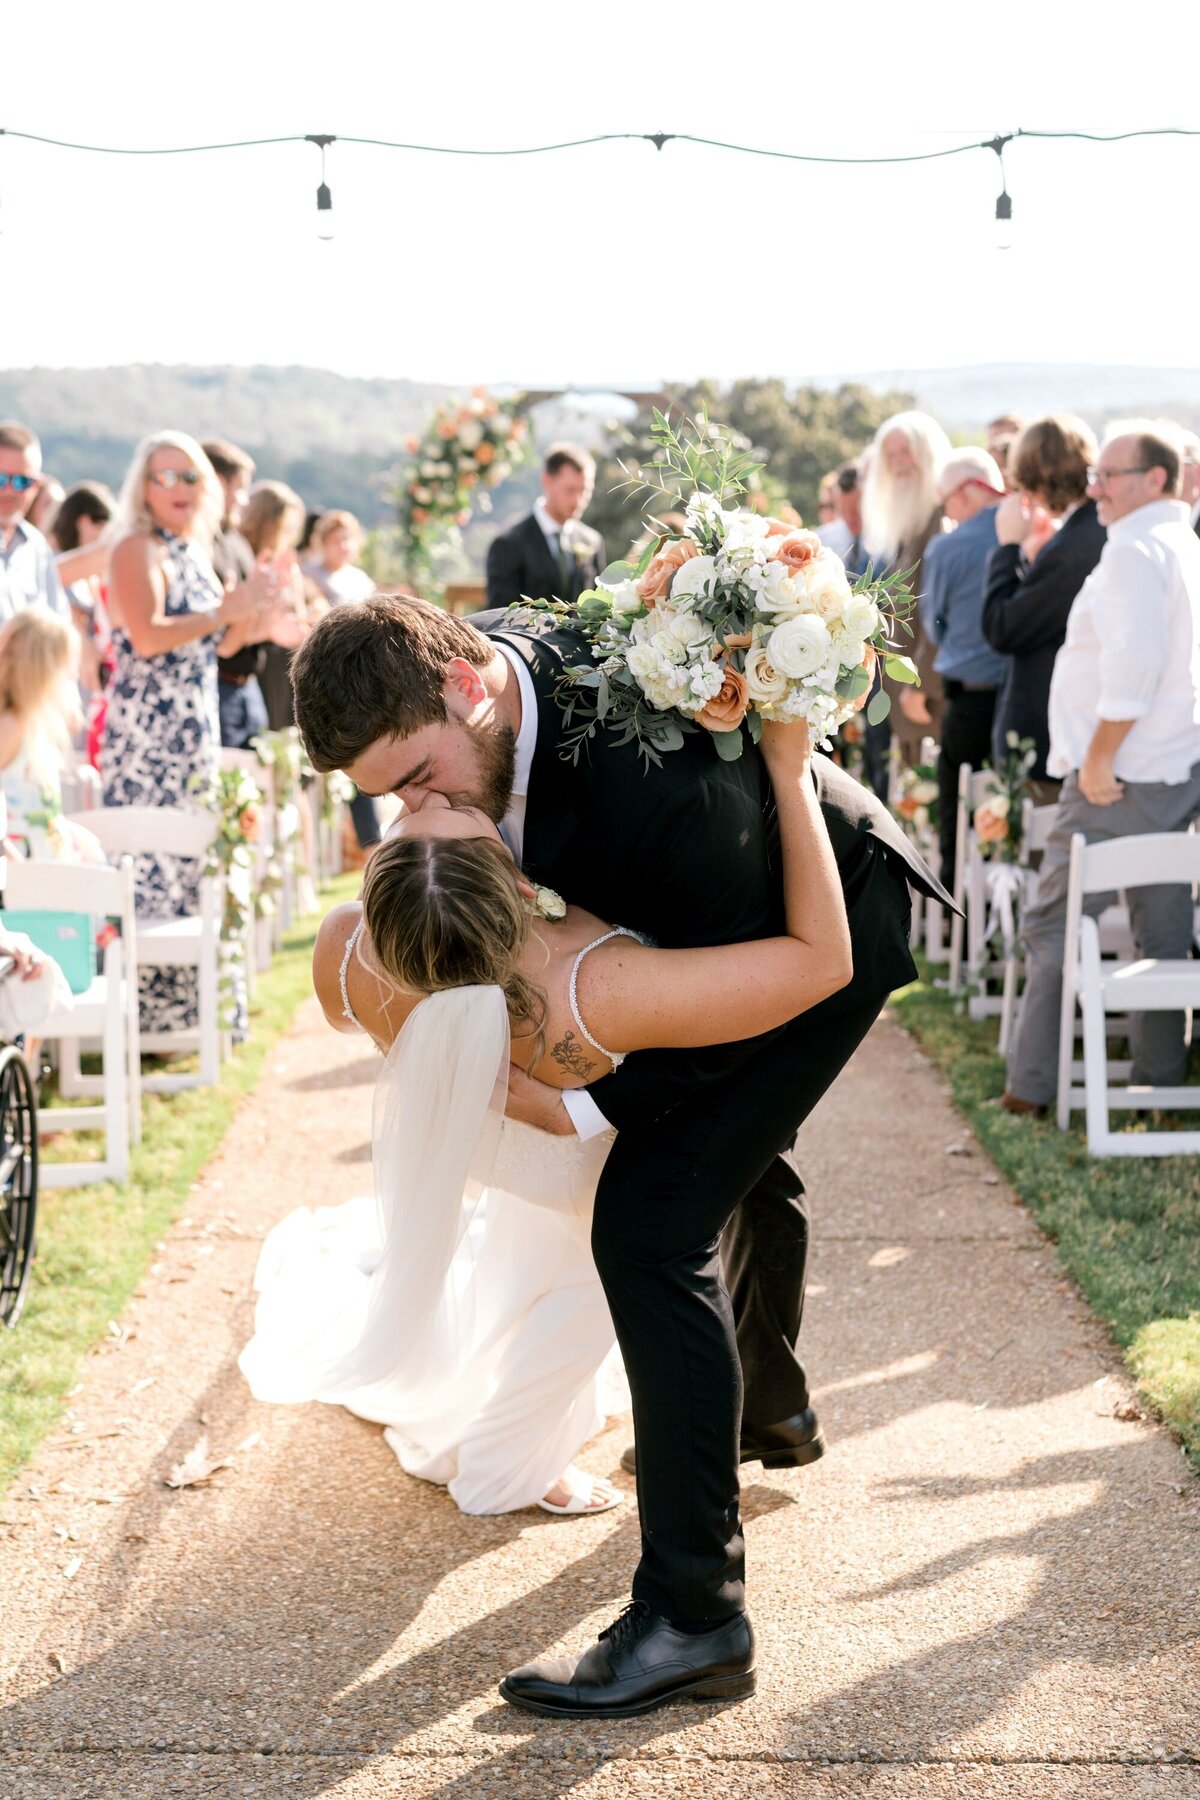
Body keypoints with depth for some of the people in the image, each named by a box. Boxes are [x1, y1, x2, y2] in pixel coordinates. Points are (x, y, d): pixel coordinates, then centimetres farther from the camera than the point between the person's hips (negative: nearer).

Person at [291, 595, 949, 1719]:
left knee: (652, 1217, -19)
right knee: (739, 1160, 30)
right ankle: (769, 1409, 59)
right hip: (731, 906, 9)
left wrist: (584, 1107, -27)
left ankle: (692, 1615, -16)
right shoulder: (475, 668, -19)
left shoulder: (658, 776, -42)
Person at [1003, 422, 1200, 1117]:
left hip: (1119, 779, -9)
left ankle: (1032, 1086, -2)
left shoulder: (1136, 551, -15)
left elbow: (1132, 666, -25)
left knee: (1054, 926, -3)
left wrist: (1098, 758, -19)